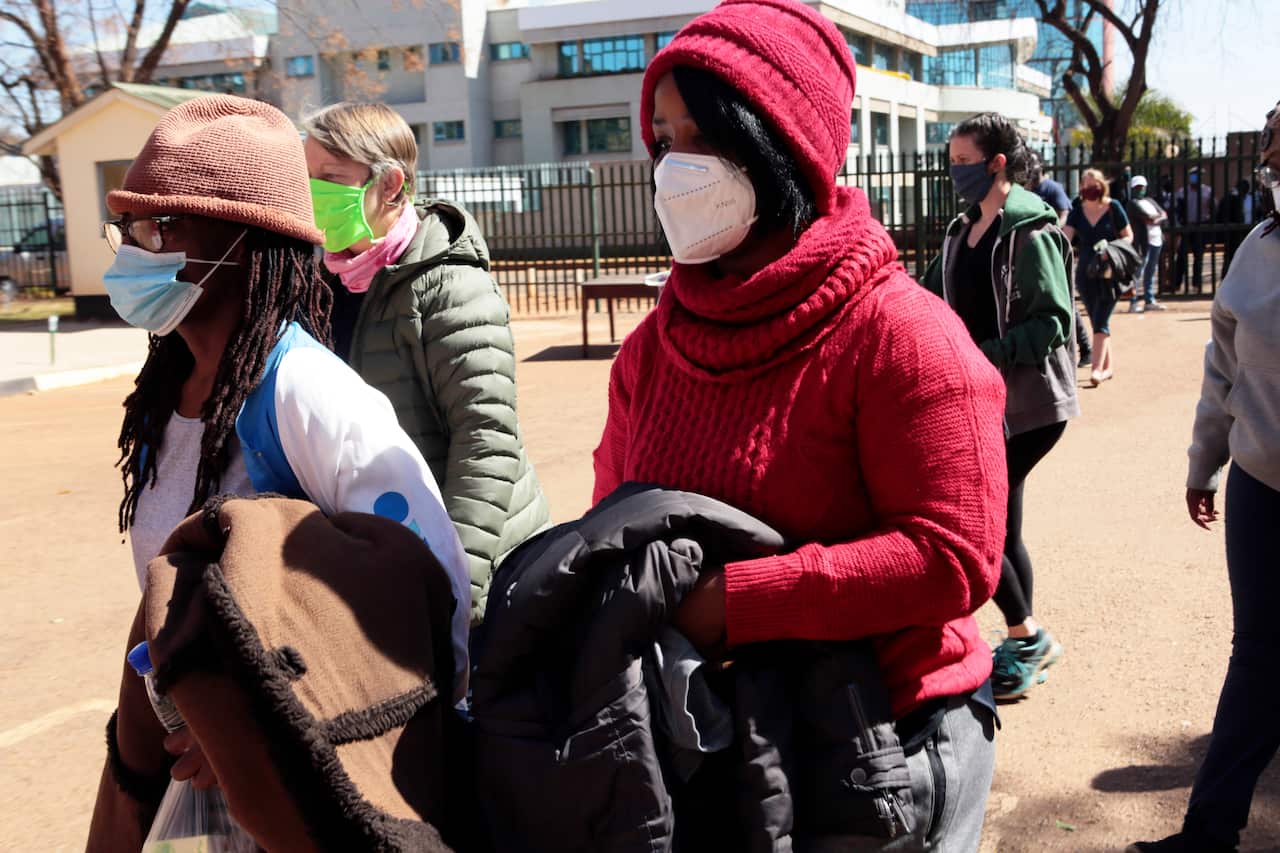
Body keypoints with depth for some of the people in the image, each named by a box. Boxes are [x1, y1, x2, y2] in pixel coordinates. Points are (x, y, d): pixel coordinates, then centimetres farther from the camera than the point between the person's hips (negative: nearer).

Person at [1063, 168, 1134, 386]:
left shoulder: (1113, 207, -5)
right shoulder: (1077, 209, 3)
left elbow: (1128, 236, 1)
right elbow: (1066, 236, -5)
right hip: (1085, 271, 4)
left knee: (1101, 320, -12)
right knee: (1096, 320, 10)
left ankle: (1097, 368, -14)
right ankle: (1107, 366, 22)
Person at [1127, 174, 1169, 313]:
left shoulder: (1150, 200, 21)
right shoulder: (1133, 203, -2)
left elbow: (1163, 214, 11)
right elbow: (1148, 217, -14)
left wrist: (1158, 219, -9)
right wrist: (1159, 217, 1)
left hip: (1156, 239, 8)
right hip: (1143, 240, -8)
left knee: (1151, 271, 13)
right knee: (1138, 271, -10)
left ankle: (1149, 301, 20)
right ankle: (1133, 302, -10)